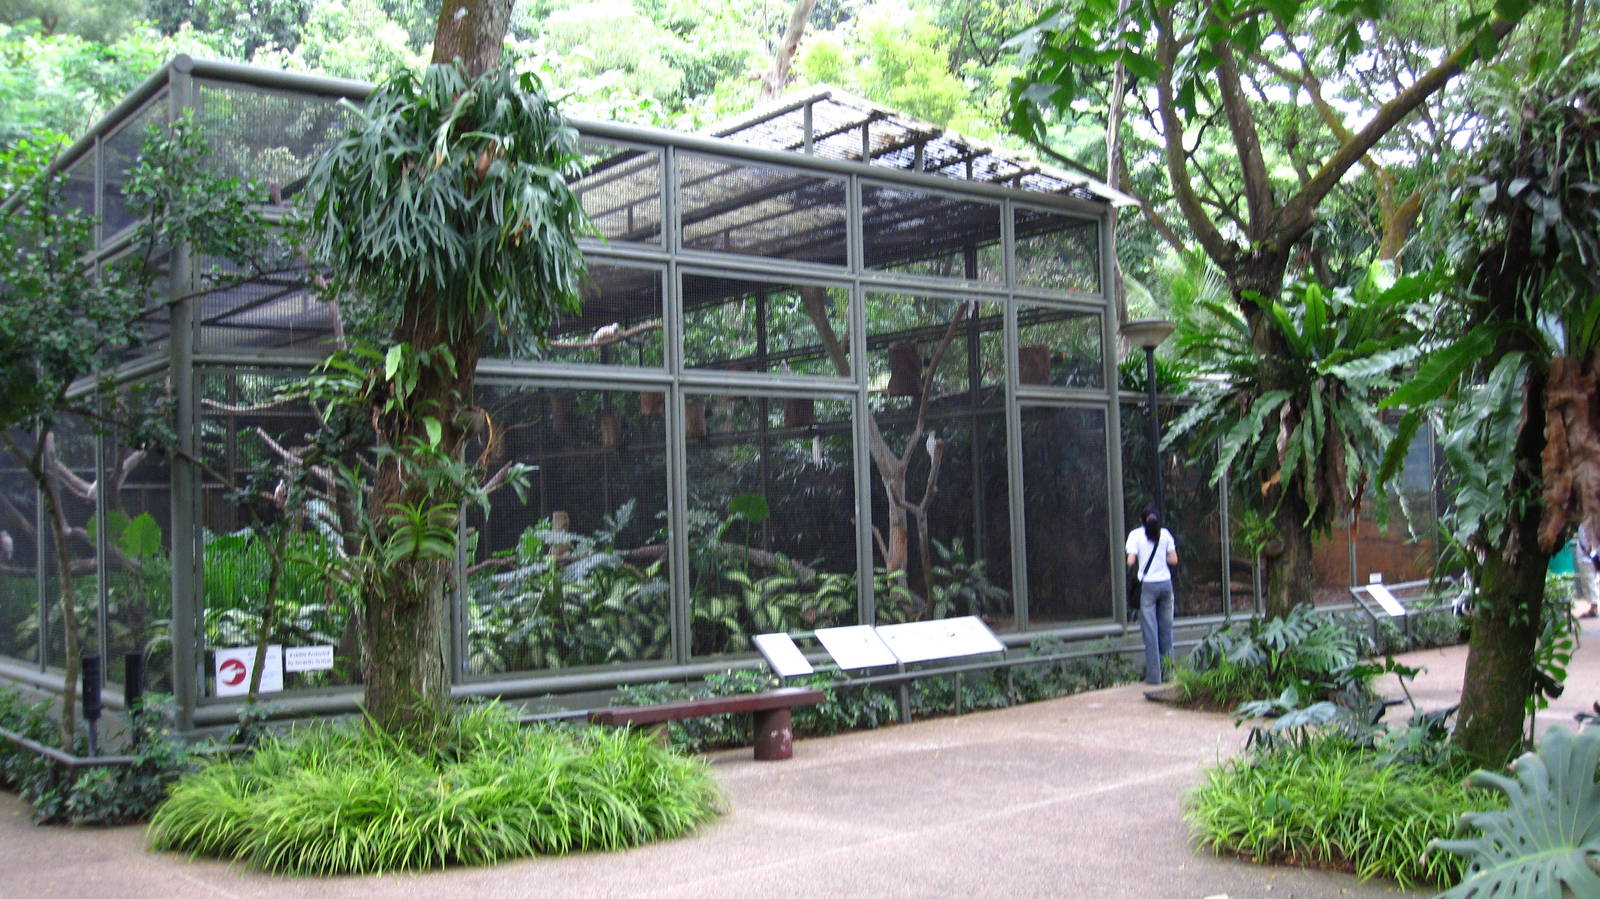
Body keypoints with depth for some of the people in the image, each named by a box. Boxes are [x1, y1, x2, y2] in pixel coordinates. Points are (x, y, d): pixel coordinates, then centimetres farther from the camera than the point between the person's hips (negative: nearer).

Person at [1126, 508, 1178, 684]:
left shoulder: (1135, 534, -2)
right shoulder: (1165, 533, 6)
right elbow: (1174, 560, 5)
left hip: (1147, 585, -3)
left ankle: (1154, 675, -2)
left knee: (1150, 631, -1)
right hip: (1165, 584, 3)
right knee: (1166, 628, 11)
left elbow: (1130, 562, -8)